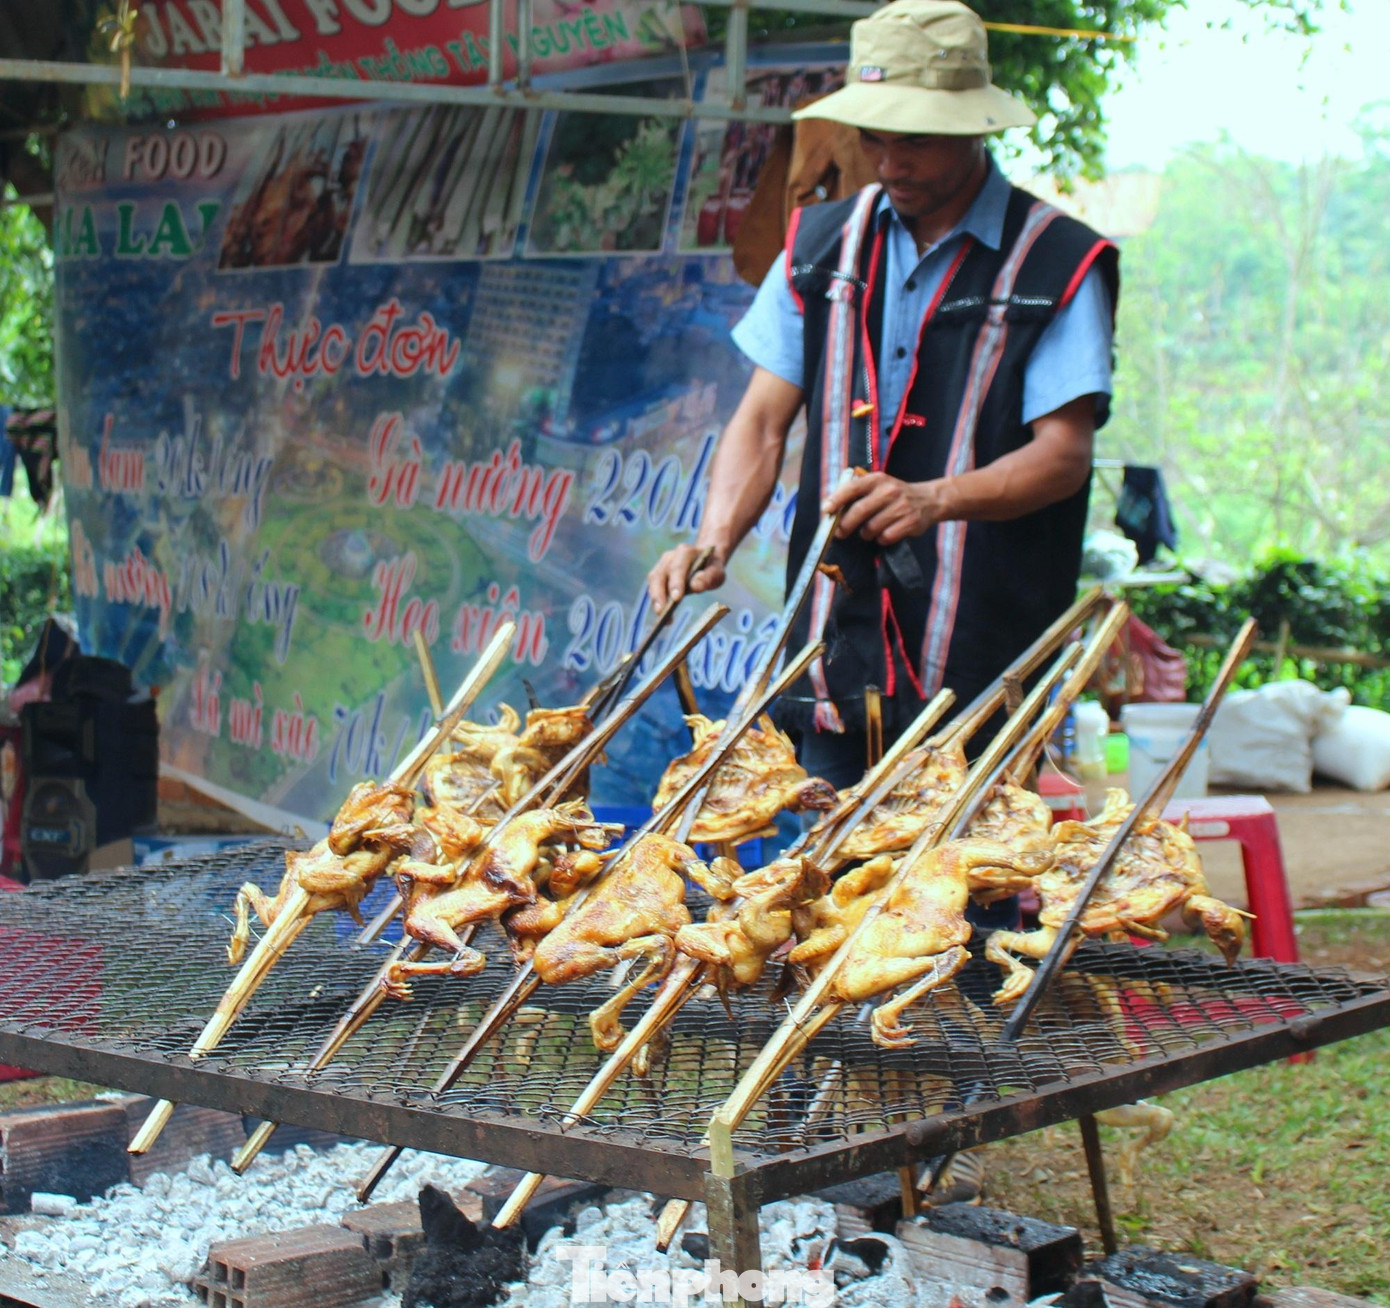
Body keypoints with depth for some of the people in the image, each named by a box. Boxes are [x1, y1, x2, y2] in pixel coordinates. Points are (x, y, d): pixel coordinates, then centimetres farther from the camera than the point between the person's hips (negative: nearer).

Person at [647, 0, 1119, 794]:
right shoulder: (822, 246, 11)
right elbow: (763, 420, 7)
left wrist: (932, 500, -27)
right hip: (839, 660, 4)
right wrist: (716, 539, -11)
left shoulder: (1058, 265, -2)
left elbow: (1065, 452, -10)